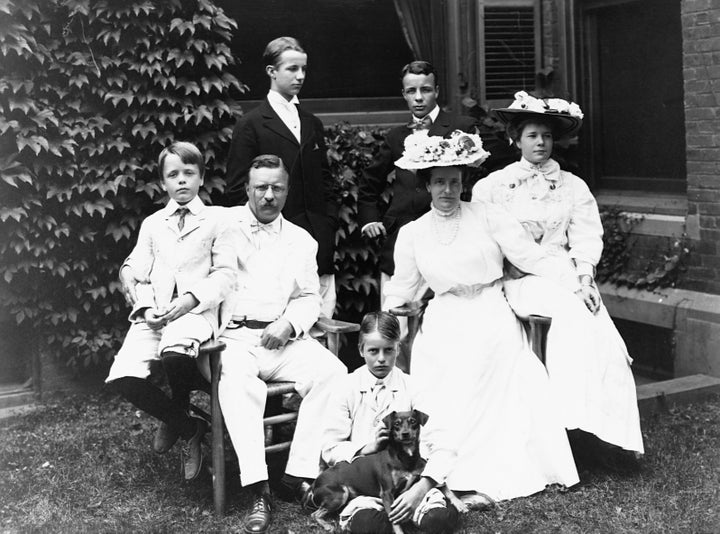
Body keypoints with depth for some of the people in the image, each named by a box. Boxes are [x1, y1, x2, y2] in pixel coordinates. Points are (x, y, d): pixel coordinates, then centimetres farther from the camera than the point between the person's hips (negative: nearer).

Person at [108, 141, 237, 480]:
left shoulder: (216, 220, 11)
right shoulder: (151, 224, 22)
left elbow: (225, 273, 2)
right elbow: (139, 270, 14)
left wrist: (190, 300, -14)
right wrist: (146, 306, -7)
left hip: (197, 309, -3)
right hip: (154, 312, 3)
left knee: (174, 355, -37)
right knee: (124, 376, -23)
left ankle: (175, 420, -2)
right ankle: (189, 428, 2)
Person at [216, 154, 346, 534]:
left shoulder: (301, 241, 19)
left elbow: (309, 299, 16)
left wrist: (288, 324, -6)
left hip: (282, 337, 4)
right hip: (232, 335, -3)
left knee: (332, 372, -23)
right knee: (237, 380, -36)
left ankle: (299, 474, -20)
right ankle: (259, 491, -36)